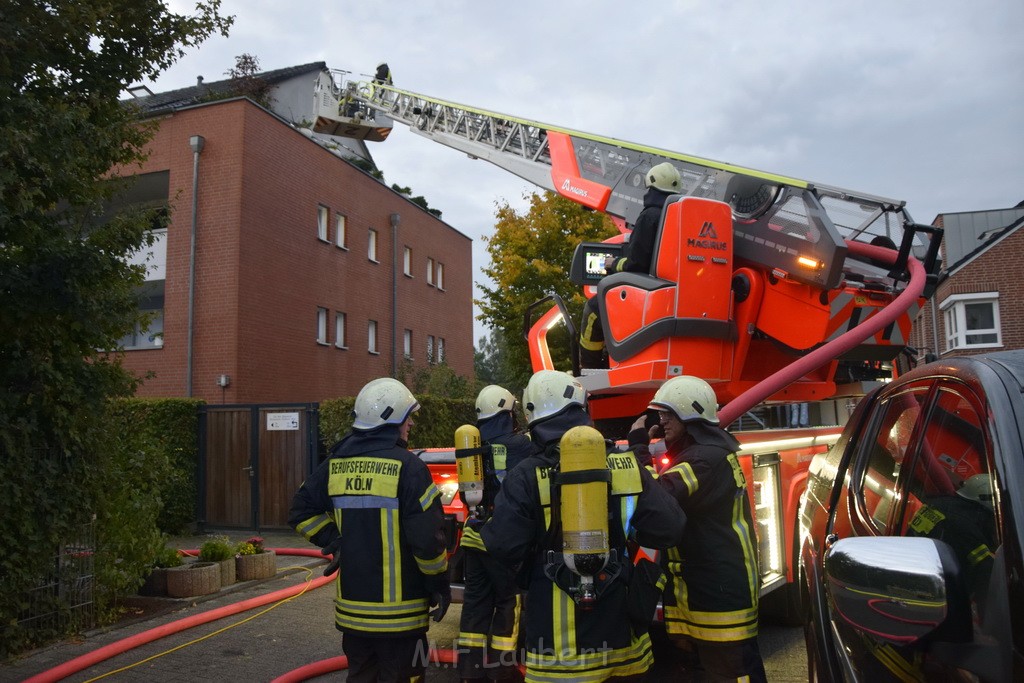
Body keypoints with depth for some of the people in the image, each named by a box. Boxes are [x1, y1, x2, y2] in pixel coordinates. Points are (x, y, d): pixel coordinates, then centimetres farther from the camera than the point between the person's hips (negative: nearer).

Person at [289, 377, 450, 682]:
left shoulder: (336, 465, 2)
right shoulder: (407, 466, -16)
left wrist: (333, 541, 10)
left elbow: (301, 511, 10)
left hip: (352, 606, 6)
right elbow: (427, 537, -17)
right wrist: (439, 583, -5)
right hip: (398, 610, -6)